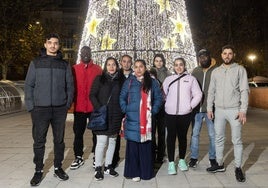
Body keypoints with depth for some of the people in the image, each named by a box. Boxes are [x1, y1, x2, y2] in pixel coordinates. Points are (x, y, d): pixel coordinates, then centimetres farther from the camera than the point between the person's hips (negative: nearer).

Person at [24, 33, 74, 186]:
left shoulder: (65, 65, 8)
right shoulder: (36, 63, 5)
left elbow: (70, 86, 8)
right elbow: (29, 85, 3)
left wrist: (68, 104, 0)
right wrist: (30, 106, -4)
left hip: (60, 110, 1)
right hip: (40, 109, -1)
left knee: (59, 140, 9)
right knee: (39, 141, 5)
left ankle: (58, 168, 23)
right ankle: (39, 171, 18)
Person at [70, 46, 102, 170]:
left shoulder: (98, 69, 1)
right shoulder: (74, 69, 3)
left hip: (94, 107, -1)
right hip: (79, 107, 1)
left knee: (96, 132, 9)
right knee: (78, 132, 9)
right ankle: (78, 158, 23)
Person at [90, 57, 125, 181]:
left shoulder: (121, 80, 9)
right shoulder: (99, 79, 3)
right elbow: (92, 95, -1)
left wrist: (123, 112, -2)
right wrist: (99, 109, -12)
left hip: (116, 116, 3)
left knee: (112, 141, 9)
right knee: (101, 142, -5)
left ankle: (108, 166, 21)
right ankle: (98, 168, 7)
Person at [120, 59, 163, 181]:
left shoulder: (152, 82, 8)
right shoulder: (129, 81, 5)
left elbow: (158, 98, 9)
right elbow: (122, 97, 6)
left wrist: (154, 111, -1)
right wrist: (126, 110, -5)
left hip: (146, 120, 1)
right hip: (132, 119, 0)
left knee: (146, 146, 5)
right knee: (132, 146, 2)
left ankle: (146, 171, 18)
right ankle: (133, 172, 14)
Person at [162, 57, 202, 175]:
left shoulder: (191, 79, 5)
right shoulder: (168, 79, 8)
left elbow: (198, 94, 2)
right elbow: (163, 94, 6)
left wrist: (191, 106, -4)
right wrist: (167, 104, -2)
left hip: (185, 113, 0)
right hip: (170, 113, 0)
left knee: (182, 137, 11)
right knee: (171, 137, 2)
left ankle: (182, 160, 26)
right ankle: (171, 163, 10)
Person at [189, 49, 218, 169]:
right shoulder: (195, 71, 8)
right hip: (197, 108, 3)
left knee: (212, 135, 8)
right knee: (195, 133, 10)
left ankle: (213, 158, 24)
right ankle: (194, 157, 22)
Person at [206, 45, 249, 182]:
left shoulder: (240, 69, 0)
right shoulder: (215, 71, 10)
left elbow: (244, 91, -6)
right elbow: (211, 91, 11)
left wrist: (243, 110, -14)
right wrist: (209, 108, 3)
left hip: (234, 110, -3)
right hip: (219, 110, 4)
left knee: (237, 140, 2)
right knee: (219, 138, 11)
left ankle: (238, 168, 13)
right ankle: (219, 164, 24)